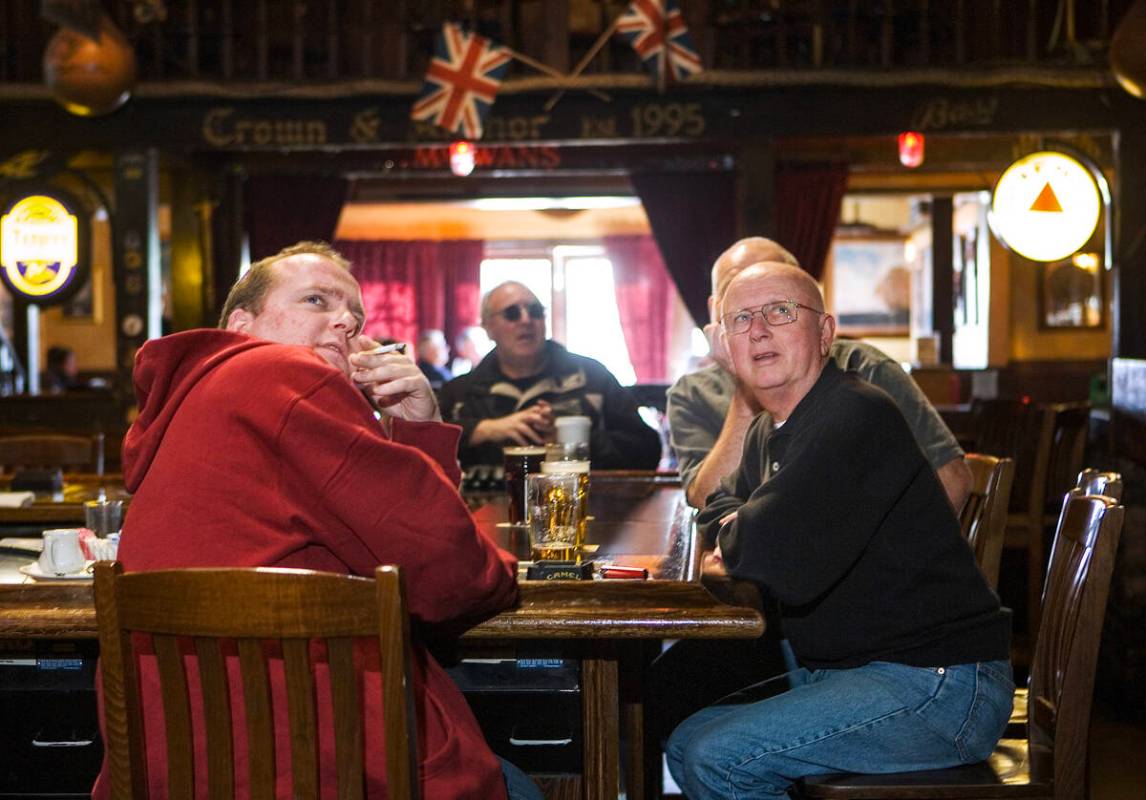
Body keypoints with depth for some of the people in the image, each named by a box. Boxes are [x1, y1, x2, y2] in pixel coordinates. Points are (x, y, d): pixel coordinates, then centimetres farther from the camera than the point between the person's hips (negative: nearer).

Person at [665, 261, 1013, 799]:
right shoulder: (767, 433, 12)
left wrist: (736, 541, -7)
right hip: (834, 671, 10)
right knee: (685, 745, 10)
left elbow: (781, 557, -30)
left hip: (938, 687, -10)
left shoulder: (857, 417, -21)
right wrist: (739, 529, 1)